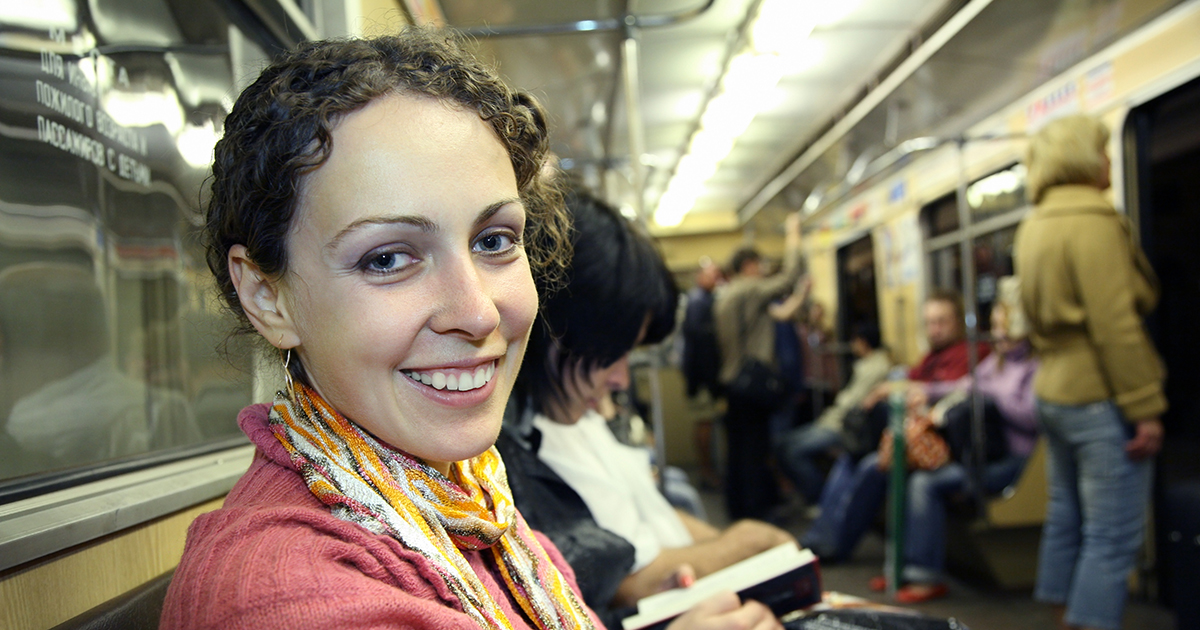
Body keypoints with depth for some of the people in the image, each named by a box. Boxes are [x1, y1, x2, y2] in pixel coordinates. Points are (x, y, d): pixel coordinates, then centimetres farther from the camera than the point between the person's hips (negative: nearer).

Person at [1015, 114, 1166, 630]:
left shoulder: (1034, 225, 14)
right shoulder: (1092, 220, -14)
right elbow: (1115, 324, -20)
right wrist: (1145, 407, -18)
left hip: (1055, 390, 9)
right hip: (1099, 397, -9)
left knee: (1067, 517, 16)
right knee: (1112, 537, -5)